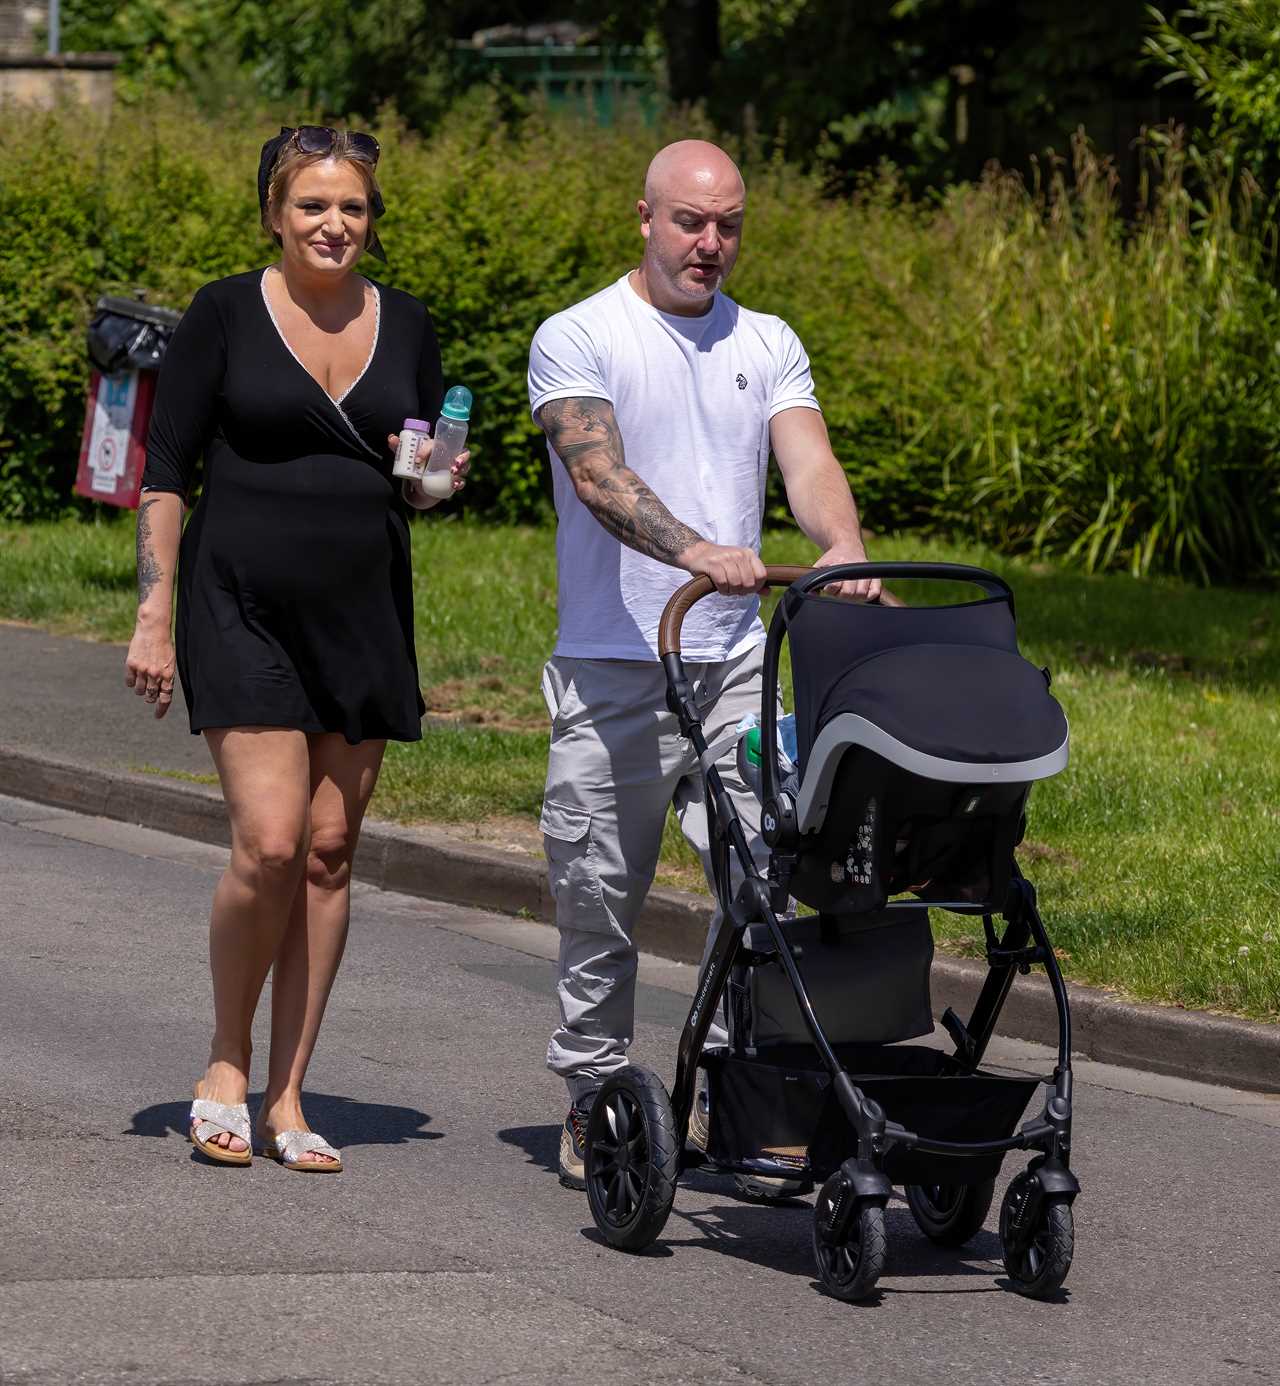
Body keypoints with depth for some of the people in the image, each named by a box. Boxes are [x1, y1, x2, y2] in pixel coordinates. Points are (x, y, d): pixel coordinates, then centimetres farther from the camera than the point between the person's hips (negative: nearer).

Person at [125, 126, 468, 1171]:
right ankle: (226, 1066, 7)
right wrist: (154, 616, -8)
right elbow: (166, 473, -1)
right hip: (243, 604, -4)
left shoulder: (406, 325, 9)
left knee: (329, 852, 2)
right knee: (269, 845, -14)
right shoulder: (226, 315, -2)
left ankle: (286, 1098, 9)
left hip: (363, 612, 4)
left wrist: (436, 479, -4)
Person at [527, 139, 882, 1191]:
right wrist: (696, 551, -36)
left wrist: (844, 547, -27)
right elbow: (598, 474, -18)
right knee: (601, 898, 3)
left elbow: (808, 461, -4)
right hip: (612, 669, -3)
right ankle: (593, 1100, 15)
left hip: (736, 665, 4)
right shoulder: (578, 339, -2)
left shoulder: (768, 345, 12)